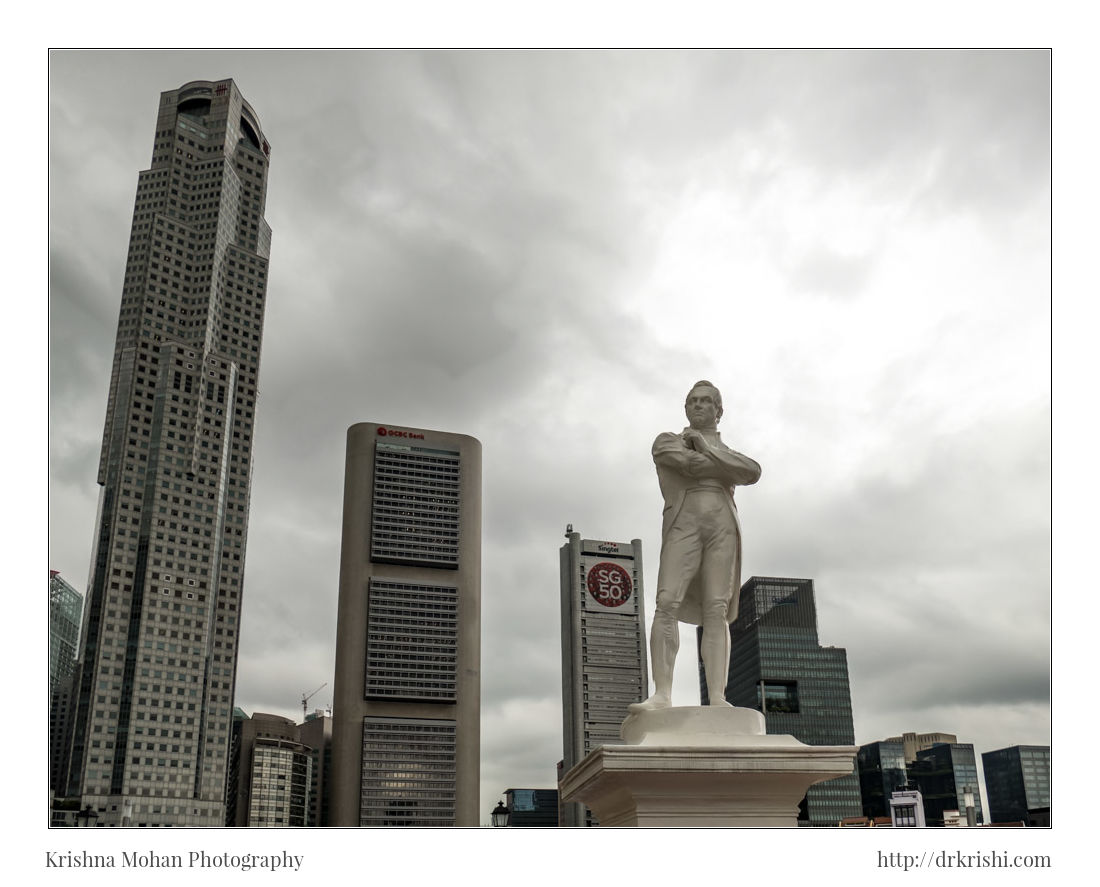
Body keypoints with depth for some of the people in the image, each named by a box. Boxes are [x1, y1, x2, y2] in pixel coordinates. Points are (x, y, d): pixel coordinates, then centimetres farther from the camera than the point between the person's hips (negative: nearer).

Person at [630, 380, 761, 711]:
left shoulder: (730, 453, 27)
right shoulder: (667, 442, 18)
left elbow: (753, 473, 2)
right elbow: (692, 465, -4)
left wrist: (707, 446, 1)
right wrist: (732, 470, 9)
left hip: (723, 527, 2)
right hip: (683, 525, -2)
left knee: (716, 610, -11)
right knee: (667, 603, -19)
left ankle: (717, 699, -19)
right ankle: (662, 694, -23)